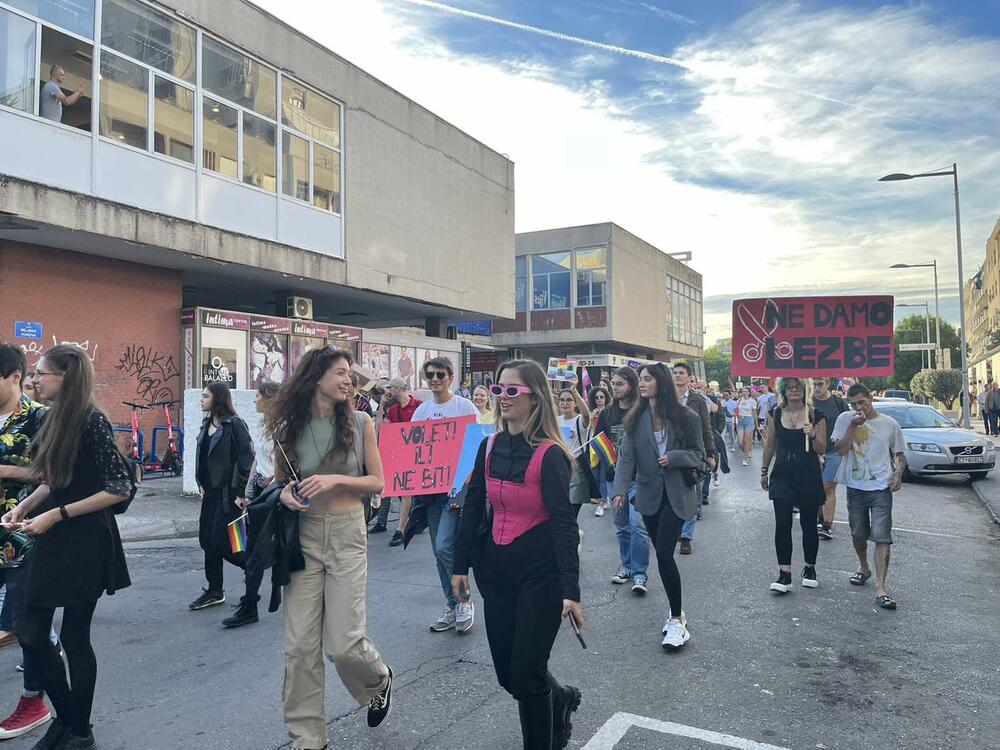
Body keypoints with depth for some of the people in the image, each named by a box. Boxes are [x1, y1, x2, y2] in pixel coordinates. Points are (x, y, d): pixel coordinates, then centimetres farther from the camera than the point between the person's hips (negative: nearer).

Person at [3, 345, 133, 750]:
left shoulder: (92, 421, -17)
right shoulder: (55, 418, 7)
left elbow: (120, 489, -18)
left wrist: (57, 514, -18)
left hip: (85, 543, -7)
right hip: (51, 541, 8)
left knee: (74, 638, 5)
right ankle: (65, 717, 31)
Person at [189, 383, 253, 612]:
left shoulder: (234, 424, -13)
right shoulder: (207, 424, 11)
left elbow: (247, 459, -15)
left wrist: (242, 493, -17)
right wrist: (201, 484, 10)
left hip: (228, 492, -8)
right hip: (210, 492, 8)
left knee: (221, 541, -8)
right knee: (207, 539, 10)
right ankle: (214, 591, 21)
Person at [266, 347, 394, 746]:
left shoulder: (360, 422, -3)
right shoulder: (290, 427, 1)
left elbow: (378, 482, 0)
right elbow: (279, 481, 14)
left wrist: (336, 479, -16)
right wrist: (286, 496, -9)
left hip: (347, 534, -2)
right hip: (303, 537, 2)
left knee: (343, 643, -3)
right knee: (300, 645, 3)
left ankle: (379, 681, 32)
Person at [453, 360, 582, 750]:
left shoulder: (550, 455, -15)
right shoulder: (490, 447, 2)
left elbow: (563, 523, -17)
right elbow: (473, 508, 8)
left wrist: (571, 590, -21)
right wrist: (461, 566, 9)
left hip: (540, 572, -6)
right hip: (496, 569, 6)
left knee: (526, 676, 1)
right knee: (506, 673, 15)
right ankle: (560, 699, 45)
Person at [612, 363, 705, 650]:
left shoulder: (686, 417, -6)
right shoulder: (636, 419, 0)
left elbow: (699, 454, 1)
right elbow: (626, 457, -6)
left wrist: (674, 457, -19)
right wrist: (620, 489, -20)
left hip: (677, 494, -3)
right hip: (650, 495, 3)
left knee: (664, 553, -11)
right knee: (663, 554, 9)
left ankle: (676, 619, 1)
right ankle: (677, 612, 24)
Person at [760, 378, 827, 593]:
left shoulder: (816, 416, -3)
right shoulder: (775, 414, 3)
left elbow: (822, 450, -2)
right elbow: (770, 445, 12)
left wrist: (813, 436, -22)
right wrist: (764, 471, 16)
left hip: (809, 476, -1)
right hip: (782, 474, 1)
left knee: (808, 524, 9)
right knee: (782, 524, -7)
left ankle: (810, 569, 28)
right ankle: (784, 574, -4)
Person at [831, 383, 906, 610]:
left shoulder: (889, 424, 2)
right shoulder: (845, 420, 1)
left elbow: (899, 454, 11)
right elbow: (841, 449, -9)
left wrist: (898, 473, -7)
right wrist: (853, 426, -16)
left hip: (881, 487, -2)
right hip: (855, 486, 2)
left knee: (882, 537, -9)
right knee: (858, 534, 15)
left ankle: (880, 588, -8)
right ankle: (864, 568, 41)